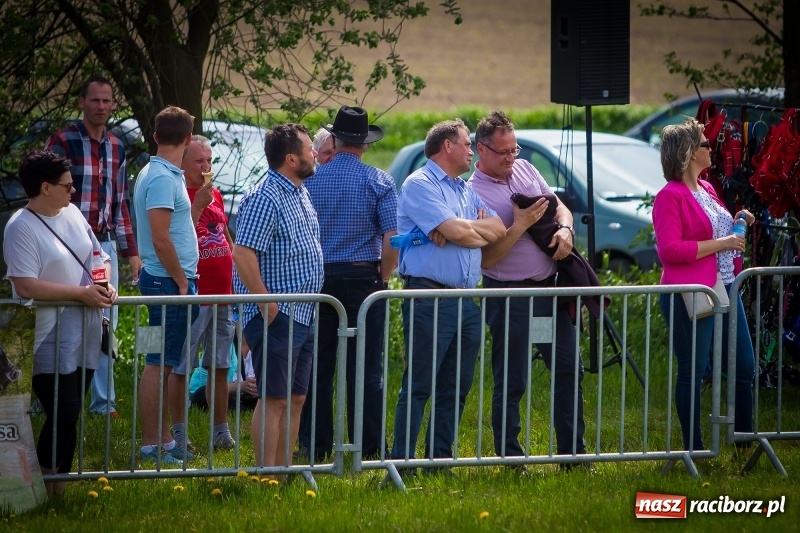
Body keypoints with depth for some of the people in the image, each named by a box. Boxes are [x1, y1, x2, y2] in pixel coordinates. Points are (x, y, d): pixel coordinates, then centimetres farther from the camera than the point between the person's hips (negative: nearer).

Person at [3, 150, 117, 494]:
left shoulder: (72, 213, 10)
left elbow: (98, 256, 21)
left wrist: (106, 285, -2)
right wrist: (82, 292, -21)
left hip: (84, 335, 8)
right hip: (49, 341, -8)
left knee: (70, 414, 9)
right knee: (64, 413, -12)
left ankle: (58, 480, 18)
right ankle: (46, 482, 2)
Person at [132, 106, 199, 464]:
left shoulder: (160, 174, 14)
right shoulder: (163, 178, -17)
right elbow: (160, 238, -21)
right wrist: (182, 282, -16)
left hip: (171, 281, 10)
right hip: (169, 281, -10)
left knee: (166, 363, 14)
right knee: (159, 364, -6)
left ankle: (161, 439, 20)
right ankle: (152, 444, -3)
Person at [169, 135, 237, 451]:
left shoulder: (215, 194, 14)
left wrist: (237, 280, 19)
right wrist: (198, 204, -23)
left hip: (222, 294, 7)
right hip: (192, 294, -7)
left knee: (220, 366, 11)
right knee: (181, 367, -3)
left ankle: (221, 431, 18)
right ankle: (178, 433, 2)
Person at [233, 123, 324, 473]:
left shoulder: (300, 193, 14)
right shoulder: (264, 198, -17)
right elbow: (243, 254, -24)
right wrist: (266, 303, -22)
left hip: (302, 315, 9)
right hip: (277, 316, -9)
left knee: (296, 398, 12)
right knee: (274, 399, -7)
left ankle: (285, 469, 19)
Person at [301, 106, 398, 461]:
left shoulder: (312, 180, 0)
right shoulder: (379, 182, -5)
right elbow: (392, 238, -11)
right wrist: (383, 278, 4)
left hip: (319, 280, 2)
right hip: (363, 278, -2)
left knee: (318, 365, 8)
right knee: (367, 367, 3)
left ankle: (315, 444, 10)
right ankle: (369, 445, 3)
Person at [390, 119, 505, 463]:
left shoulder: (465, 190, 21)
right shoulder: (420, 184, -5)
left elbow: (498, 229, 8)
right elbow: (456, 232, -16)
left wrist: (464, 228, -9)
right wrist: (480, 227, 5)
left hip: (466, 301, 8)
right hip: (430, 297, -8)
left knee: (456, 388, 8)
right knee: (418, 386, -8)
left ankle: (440, 458, 14)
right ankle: (402, 460, -7)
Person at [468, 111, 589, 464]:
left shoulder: (525, 169, 8)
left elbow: (559, 206, 16)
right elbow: (484, 259, -16)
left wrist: (565, 228, -5)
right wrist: (520, 226, -20)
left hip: (551, 288, 7)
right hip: (510, 296, -7)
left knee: (569, 369, 10)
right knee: (511, 383, -1)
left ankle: (572, 453, 19)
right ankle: (510, 459, 9)